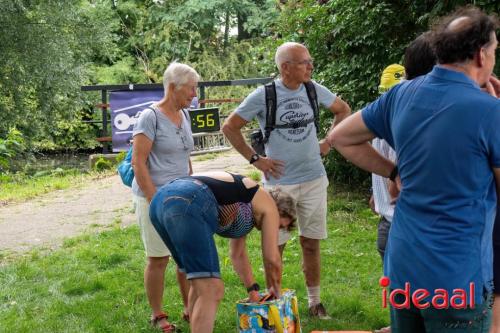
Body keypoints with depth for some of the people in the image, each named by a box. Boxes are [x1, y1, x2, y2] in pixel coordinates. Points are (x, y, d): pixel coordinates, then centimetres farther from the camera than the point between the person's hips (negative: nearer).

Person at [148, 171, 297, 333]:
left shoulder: (245, 201, 37)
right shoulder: (268, 205, 15)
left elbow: (238, 255, 44)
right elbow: (272, 259, 16)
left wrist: (253, 291, 49)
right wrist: (276, 294, 34)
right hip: (188, 205, -10)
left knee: (202, 284, 23)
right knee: (211, 291, -7)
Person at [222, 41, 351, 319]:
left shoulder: (314, 90, 0)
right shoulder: (263, 95, -11)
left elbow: (343, 110, 18)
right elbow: (229, 127, -3)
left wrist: (329, 142, 9)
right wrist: (254, 159, -6)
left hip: (314, 180, 3)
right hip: (279, 182, -3)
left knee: (311, 243, 10)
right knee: (275, 245, 5)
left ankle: (314, 301, 23)